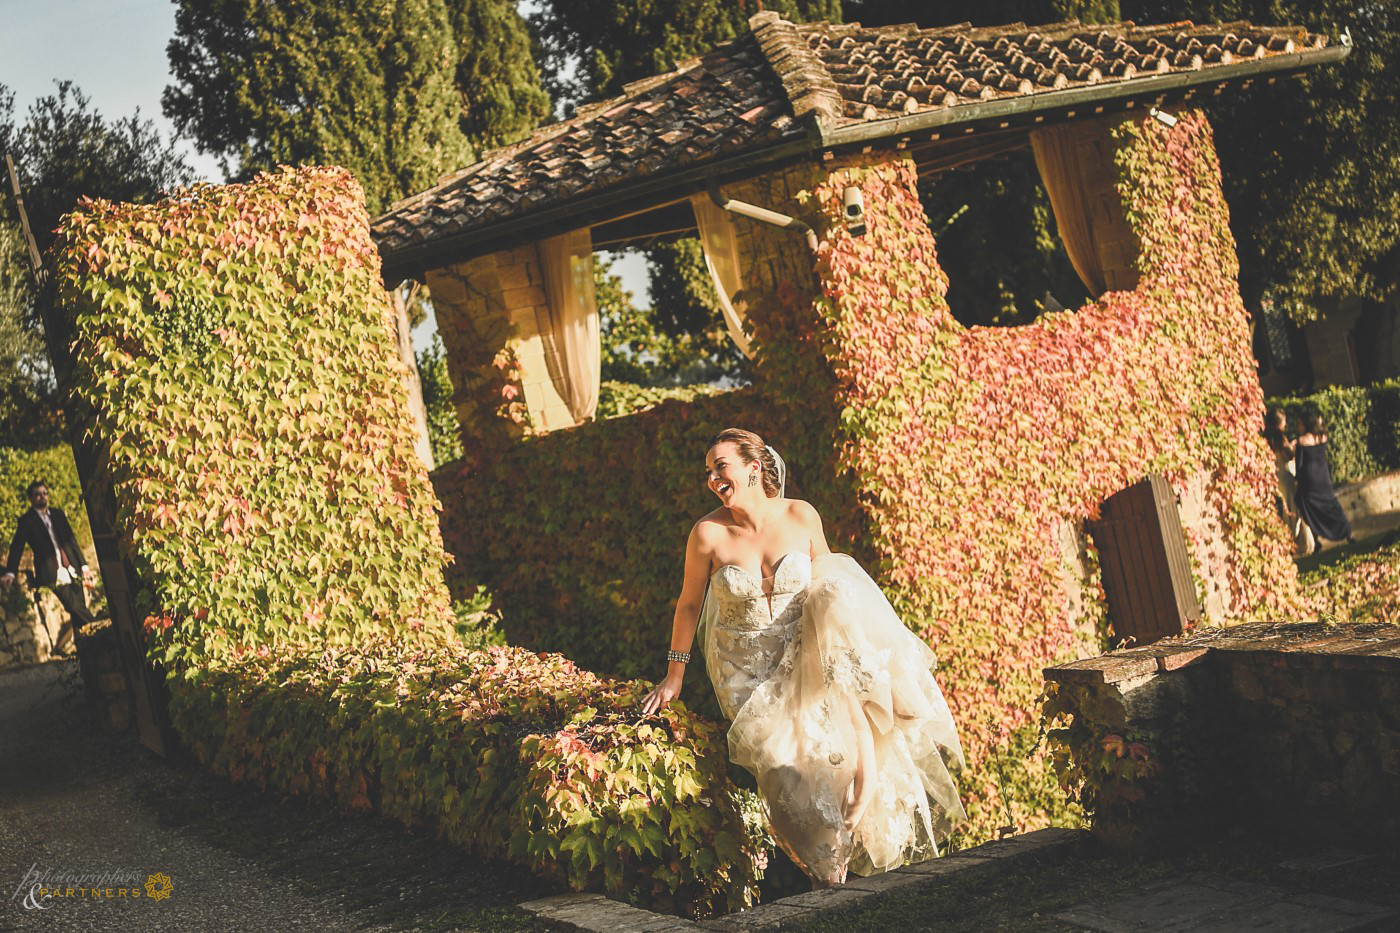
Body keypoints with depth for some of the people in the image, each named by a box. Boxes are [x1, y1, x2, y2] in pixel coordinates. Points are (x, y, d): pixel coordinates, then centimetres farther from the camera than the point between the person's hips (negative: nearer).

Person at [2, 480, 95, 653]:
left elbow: (72, 540, 18)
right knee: (76, 609, -17)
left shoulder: (57, 514, 16)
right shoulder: (26, 521, 2)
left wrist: (83, 565, 13)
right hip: (52, 576, -5)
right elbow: (16, 548, -4)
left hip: (72, 572, 5)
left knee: (78, 616, 1)